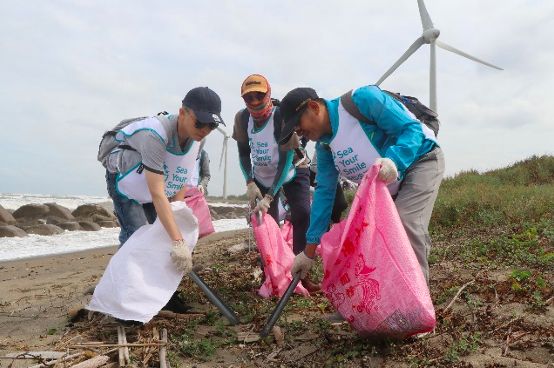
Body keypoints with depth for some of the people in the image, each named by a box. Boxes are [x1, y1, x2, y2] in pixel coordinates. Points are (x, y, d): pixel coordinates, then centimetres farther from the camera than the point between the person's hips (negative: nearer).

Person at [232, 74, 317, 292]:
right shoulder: (242, 119, -15)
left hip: (292, 172, -3)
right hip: (262, 176, 4)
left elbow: (286, 161, -29)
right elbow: (243, 153, 0)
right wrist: (250, 183, -13)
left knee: (302, 215, -20)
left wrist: (269, 197, -33)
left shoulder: (282, 117, -28)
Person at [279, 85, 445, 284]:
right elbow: (324, 192, -1)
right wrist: (309, 251, -2)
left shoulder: (362, 99, -25)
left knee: (406, 223, -28)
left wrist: (393, 161, -47)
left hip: (420, 159, -8)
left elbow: (412, 128, -25)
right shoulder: (324, 146, -3)